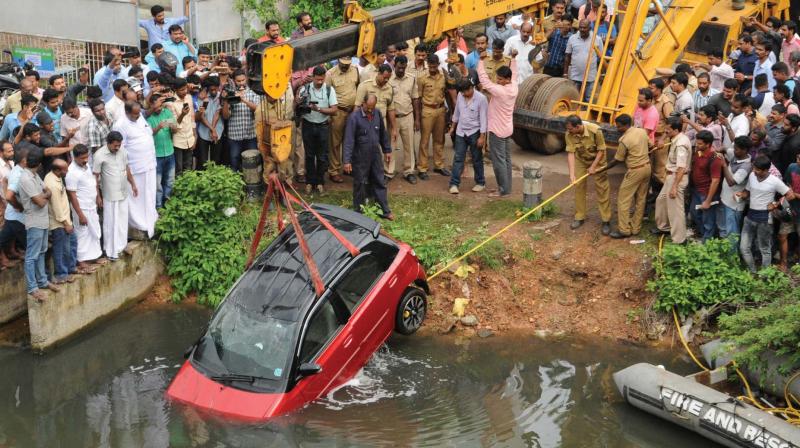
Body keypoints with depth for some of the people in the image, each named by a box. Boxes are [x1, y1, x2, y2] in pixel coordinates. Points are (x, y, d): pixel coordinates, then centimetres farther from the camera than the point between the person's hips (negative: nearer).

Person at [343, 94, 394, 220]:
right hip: (360, 157, -5)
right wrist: (347, 160, -25)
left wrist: (387, 149, 19)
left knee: (380, 182, 11)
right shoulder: (354, 117, -18)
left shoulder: (377, 113, -1)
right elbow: (349, 140, -20)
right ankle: (358, 212, 20)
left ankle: (385, 211, 18)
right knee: (360, 184, 7)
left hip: (375, 155, 5)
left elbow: (383, 133, 13)